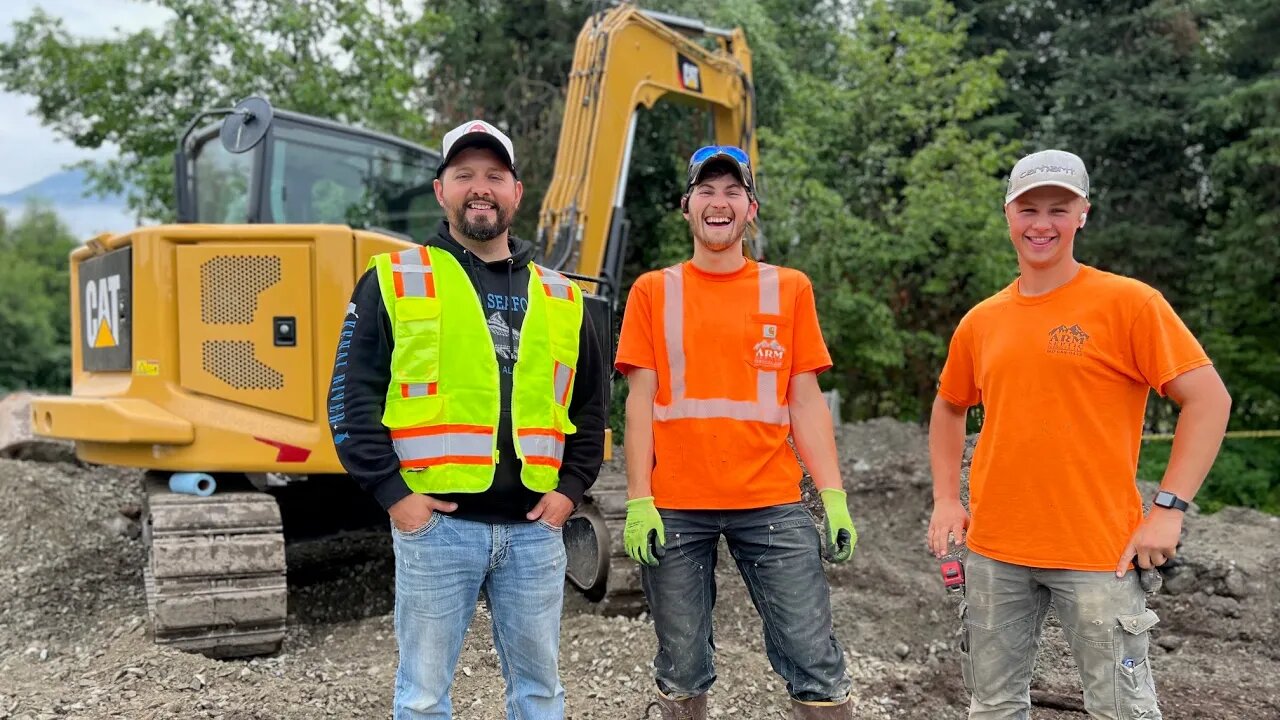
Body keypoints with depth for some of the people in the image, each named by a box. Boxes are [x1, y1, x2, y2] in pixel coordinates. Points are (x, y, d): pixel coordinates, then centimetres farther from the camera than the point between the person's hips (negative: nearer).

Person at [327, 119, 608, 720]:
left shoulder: (560, 297, 12)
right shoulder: (394, 281, 1)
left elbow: (589, 406, 17)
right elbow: (352, 397, -3)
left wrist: (569, 488, 5)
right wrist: (392, 493, -10)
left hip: (534, 526, 3)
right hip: (435, 522, -3)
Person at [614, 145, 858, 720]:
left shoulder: (789, 289, 8)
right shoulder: (653, 291, 6)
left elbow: (805, 400, 7)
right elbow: (641, 402, 3)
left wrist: (833, 495, -2)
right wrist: (639, 501, -6)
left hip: (772, 505, 1)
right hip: (674, 509, 0)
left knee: (816, 662, 0)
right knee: (682, 671, 9)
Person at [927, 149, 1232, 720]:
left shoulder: (1127, 302, -6)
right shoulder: (981, 321, 7)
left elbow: (1208, 399, -9)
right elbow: (949, 409, 21)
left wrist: (1168, 508, -14)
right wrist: (945, 500, 11)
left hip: (1097, 551, -4)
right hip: (993, 550, 5)